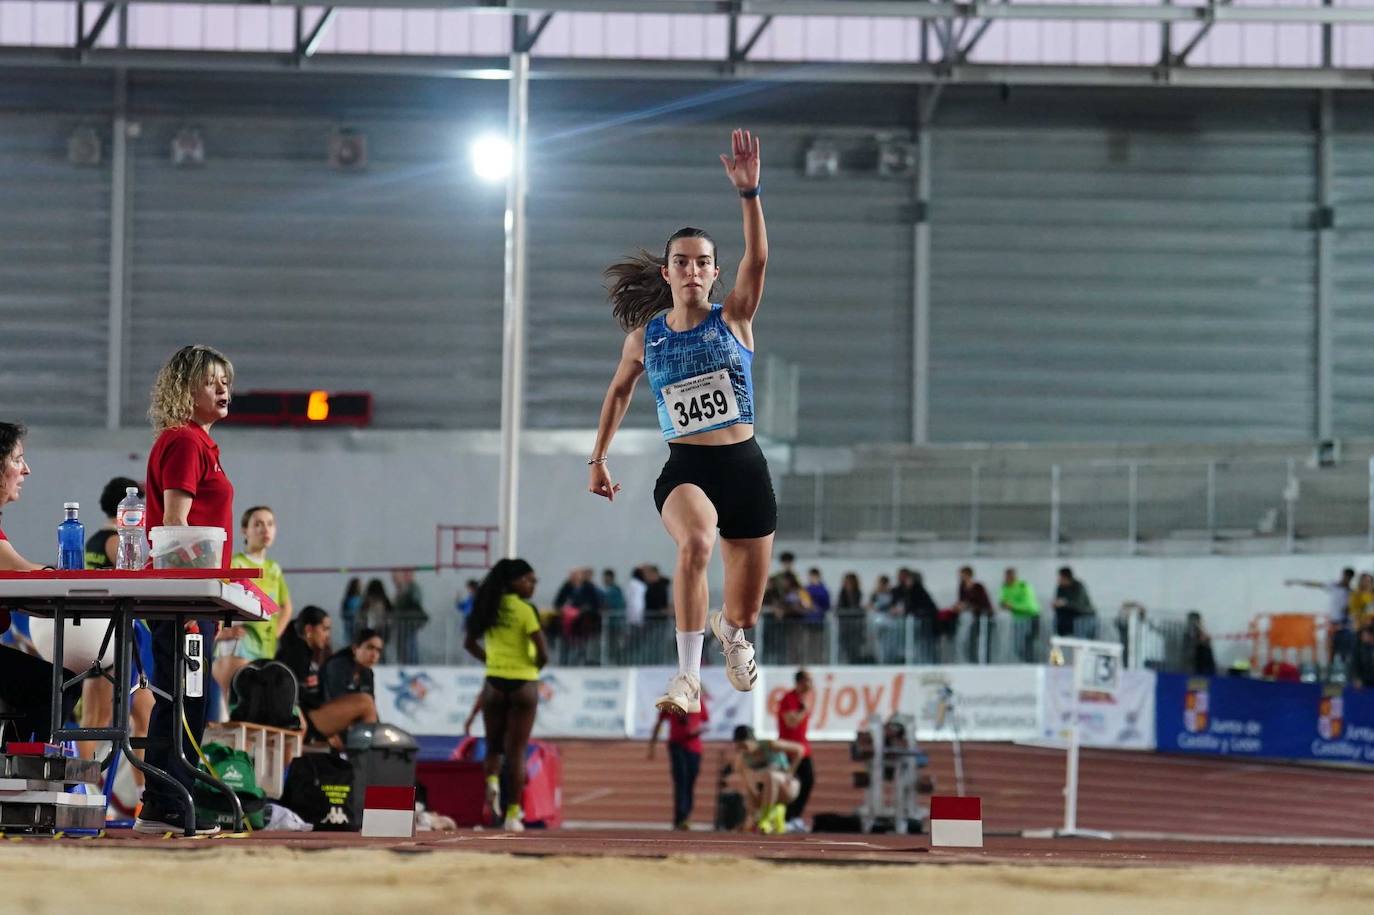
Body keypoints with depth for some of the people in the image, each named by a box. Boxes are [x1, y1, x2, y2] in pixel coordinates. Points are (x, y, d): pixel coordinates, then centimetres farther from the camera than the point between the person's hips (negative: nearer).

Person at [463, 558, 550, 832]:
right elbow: (543, 654, -17)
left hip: (495, 683, 4)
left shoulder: (489, 607, 4)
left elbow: (470, 644, 13)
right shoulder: (526, 610, -12)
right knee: (516, 750, 4)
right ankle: (513, 813, 4)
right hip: (523, 684, -4)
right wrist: (535, 668, 3)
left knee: (494, 745, 19)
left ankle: (492, 780, -13)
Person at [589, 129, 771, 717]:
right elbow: (619, 391, 23)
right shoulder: (644, 338, 4)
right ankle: (687, 678, -33)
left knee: (746, 611, 9)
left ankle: (727, 628, 51)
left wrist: (748, 193, -31)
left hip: (745, 467, 1)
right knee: (696, 542, -38)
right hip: (684, 469, -1)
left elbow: (757, 258, -18)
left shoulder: (734, 319, -1)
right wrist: (598, 459, 22)